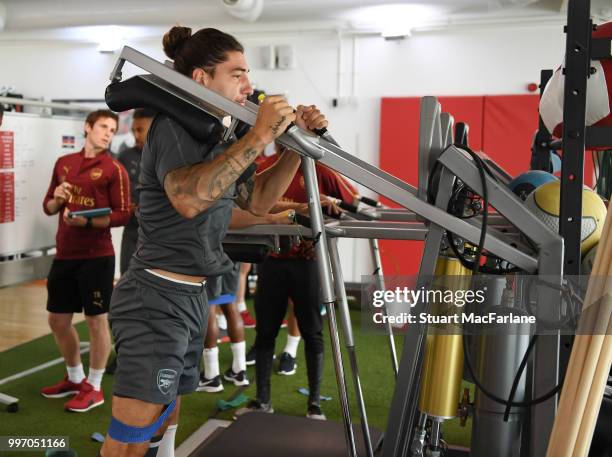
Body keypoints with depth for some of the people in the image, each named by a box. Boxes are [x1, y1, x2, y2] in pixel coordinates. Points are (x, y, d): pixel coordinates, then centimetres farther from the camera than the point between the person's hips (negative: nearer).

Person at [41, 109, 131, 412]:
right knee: (58, 320, 14)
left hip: (96, 256, -6)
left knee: (96, 320, 2)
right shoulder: (63, 163, 11)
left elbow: (122, 215, -12)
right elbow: (48, 208, 18)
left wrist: (86, 221, -23)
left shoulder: (114, 169, -5)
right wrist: (56, 198, -4)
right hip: (64, 255, 6)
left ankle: (93, 387, 16)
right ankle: (75, 378, 34)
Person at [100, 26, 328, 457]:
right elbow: (188, 198, -33)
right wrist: (259, 137, -32)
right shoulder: (174, 125, -13)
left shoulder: (214, 137, 12)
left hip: (192, 297, 9)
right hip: (155, 299, -9)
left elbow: (258, 199, 19)